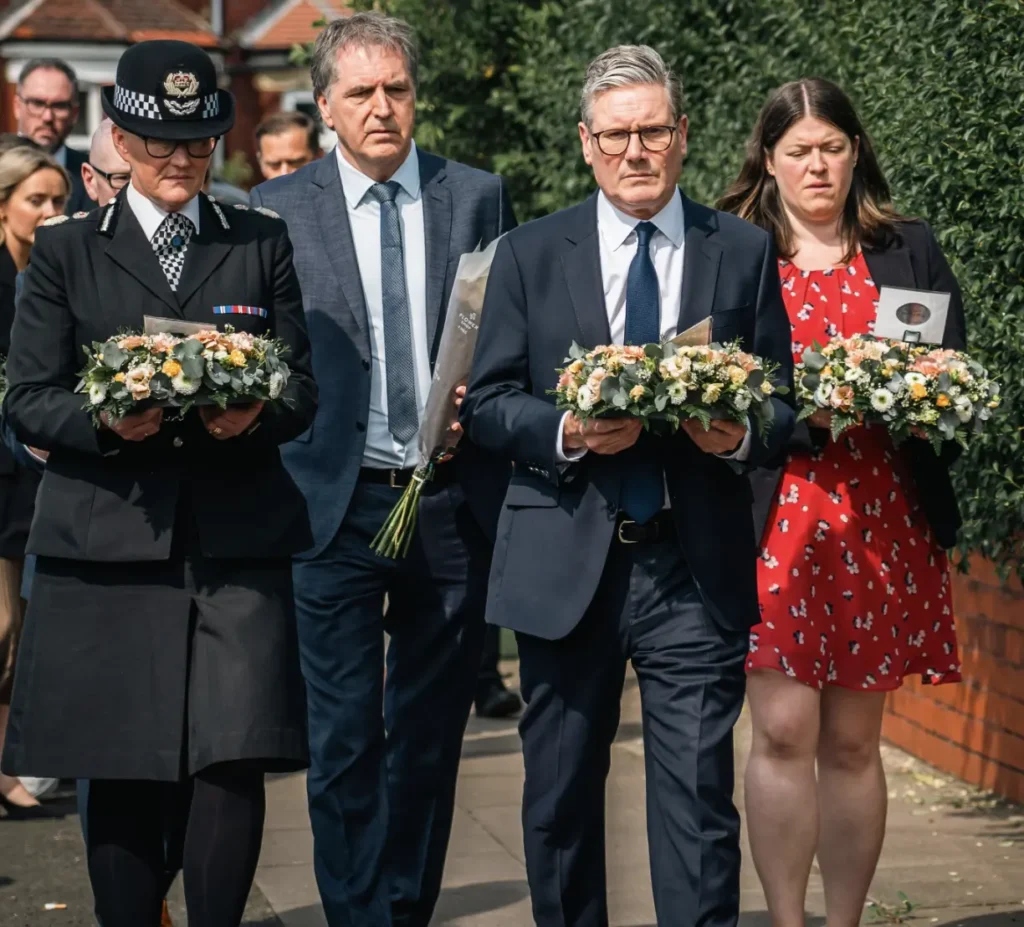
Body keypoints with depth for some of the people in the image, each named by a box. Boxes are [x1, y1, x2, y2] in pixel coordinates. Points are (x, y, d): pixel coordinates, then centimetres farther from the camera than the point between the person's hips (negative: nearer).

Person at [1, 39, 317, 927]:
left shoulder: (264, 244, 13)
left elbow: (303, 389, 9)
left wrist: (255, 414, -13)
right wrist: (106, 422, -16)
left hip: (238, 540, 0)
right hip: (108, 543, 0)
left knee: (236, 757, -10)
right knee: (120, 778, 4)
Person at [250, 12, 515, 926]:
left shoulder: (480, 197, 7)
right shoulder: (277, 208, 4)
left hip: (454, 504, 2)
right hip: (335, 504, -1)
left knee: (431, 732, 11)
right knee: (344, 737, -2)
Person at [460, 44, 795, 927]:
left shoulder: (746, 251, 6)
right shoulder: (530, 255, 6)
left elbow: (782, 400, 8)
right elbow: (486, 401, 4)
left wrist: (740, 436, -14)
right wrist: (567, 432, -15)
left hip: (696, 566, -1)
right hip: (566, 564, 1)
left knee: (698, 798, -5)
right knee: (559, 795, 12)